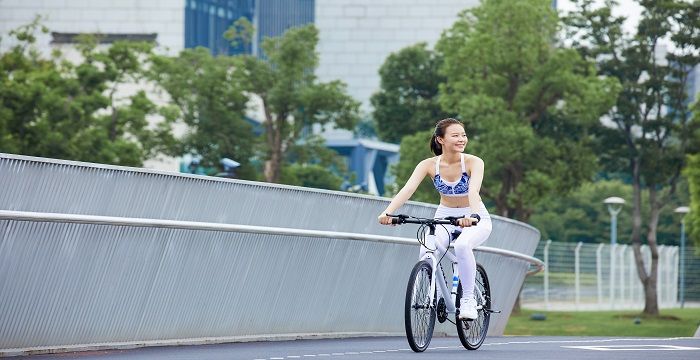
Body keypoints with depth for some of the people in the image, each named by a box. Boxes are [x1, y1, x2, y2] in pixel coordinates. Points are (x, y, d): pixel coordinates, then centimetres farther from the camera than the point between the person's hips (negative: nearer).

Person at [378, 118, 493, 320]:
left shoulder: (473, 162, -18)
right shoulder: (429, 165, -12)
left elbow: (473, 191, -35)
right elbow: (408, 189, -25)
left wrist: (472, 216, -55)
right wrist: (388, 212, -43)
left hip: (475, 220, -2)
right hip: (444, 217, 3)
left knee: (462, 245, -36)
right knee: (426, 253, -27)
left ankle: (468, 299, -20)